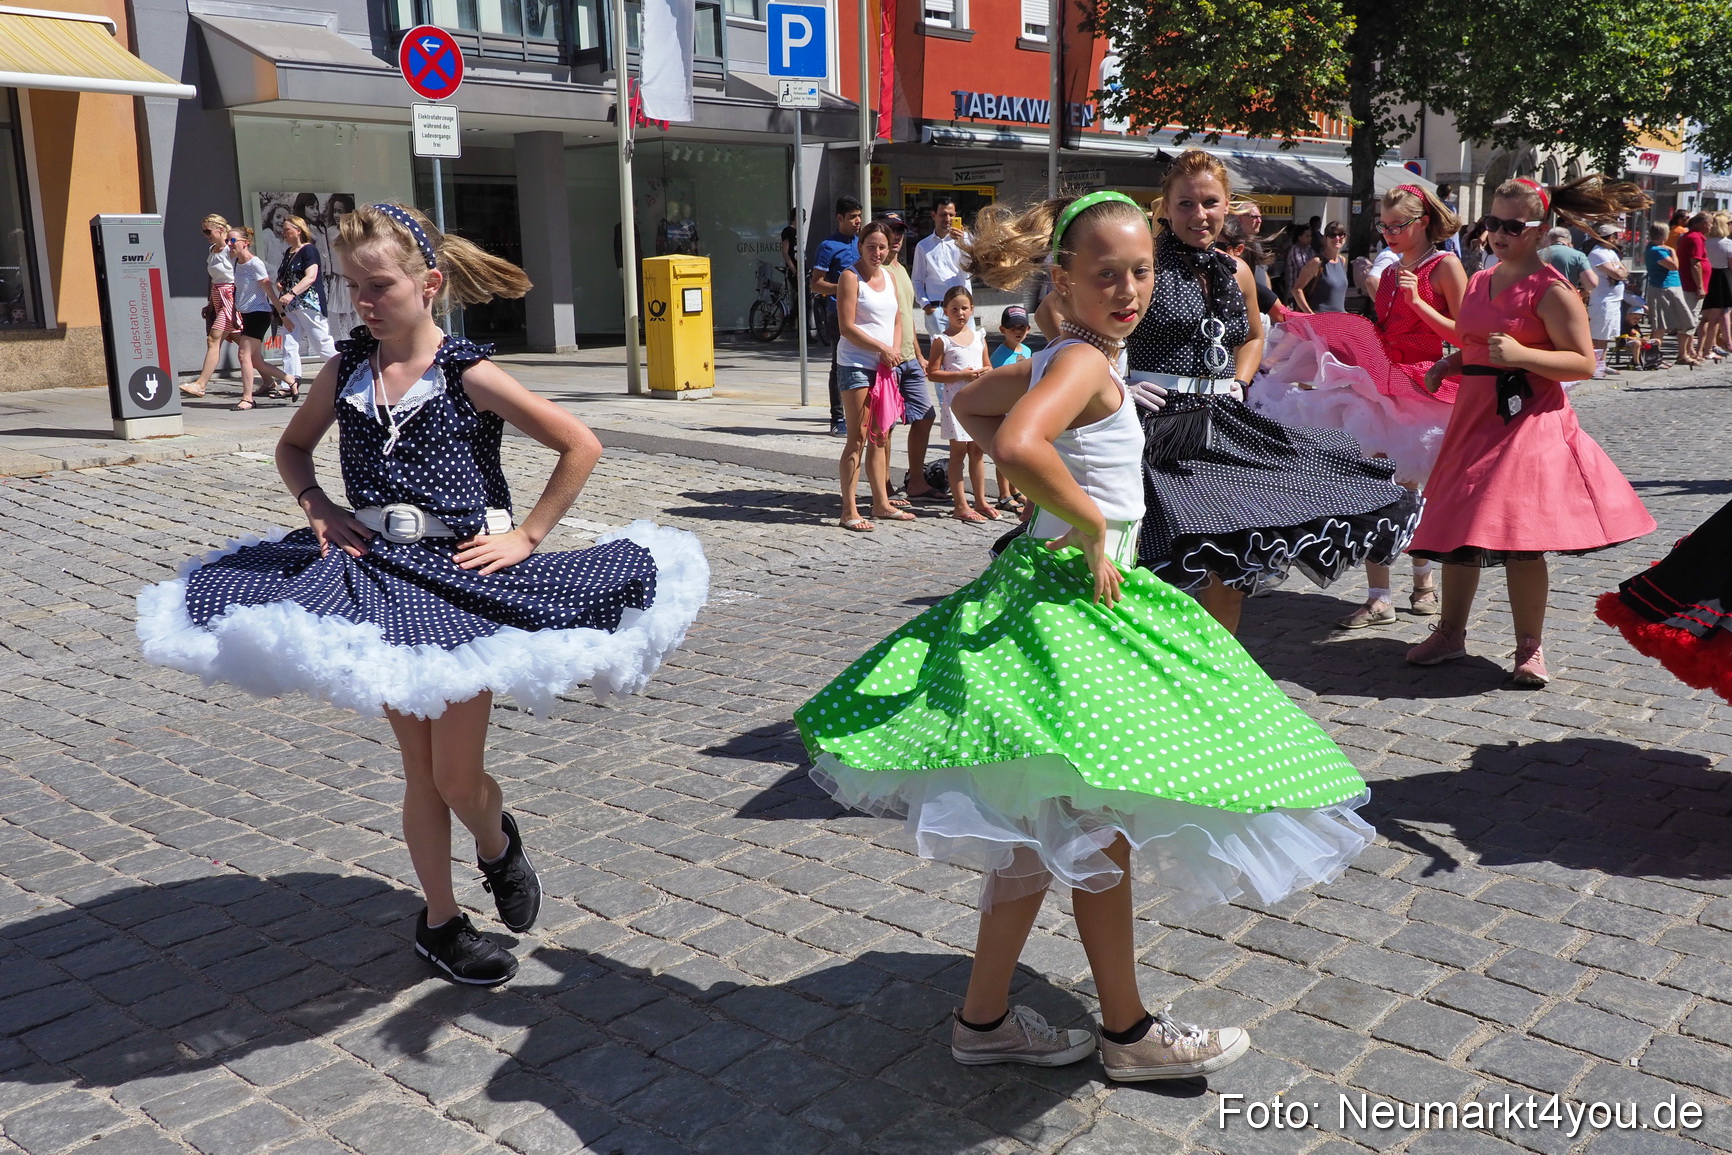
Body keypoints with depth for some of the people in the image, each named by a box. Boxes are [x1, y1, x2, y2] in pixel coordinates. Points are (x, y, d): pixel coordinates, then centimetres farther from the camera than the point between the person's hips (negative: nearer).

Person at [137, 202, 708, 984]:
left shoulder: (468, 376, -10)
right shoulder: (346, 372, 3)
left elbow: (581, 446, -9)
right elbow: (292, 448, 20)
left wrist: (527, 535, -10)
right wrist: (317, 509, 2)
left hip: (462, 577, -4)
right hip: (378, 577, 4)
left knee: (458, 777, -1)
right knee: (419, 771, 11)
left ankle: (499, 845, 34)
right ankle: (440, 921, 27)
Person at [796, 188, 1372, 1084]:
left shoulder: (1057, 358, 11)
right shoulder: (1085, 362, -17)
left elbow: (971, 403, 27)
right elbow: (1020, 445, -37)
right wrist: (1092, 523, -21)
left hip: (1061, 595, 10)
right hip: (1074, 602, -10)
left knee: (1042, 826, 15)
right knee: (1102, 827, 4)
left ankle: (984, 1019, 26)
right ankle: (1128, 1033, 21)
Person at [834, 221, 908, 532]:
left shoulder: (889, 276, 15)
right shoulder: (851, 277, -7)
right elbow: (847, 326, -13)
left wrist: (895, 349, -1)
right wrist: (883, 348, -14)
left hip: (885, 366, 7)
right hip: (856, 364, -7)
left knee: (880, 437, 12)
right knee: (858, 437, -8)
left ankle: (881, 503, 20)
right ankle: (849, 511, -6)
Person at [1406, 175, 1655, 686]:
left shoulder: (1551, 289, -8)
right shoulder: (1479, 282, 13)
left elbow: (1583, 363, -12)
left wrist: (1521, 354, -24)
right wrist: (1447, 365, 7)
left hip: (1526, 423, -7)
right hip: (1473, 419, 7)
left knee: (1518, 534, -9)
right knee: (1456, 529, 9)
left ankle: (1529, 649, 5)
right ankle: (1450, 632, 24)